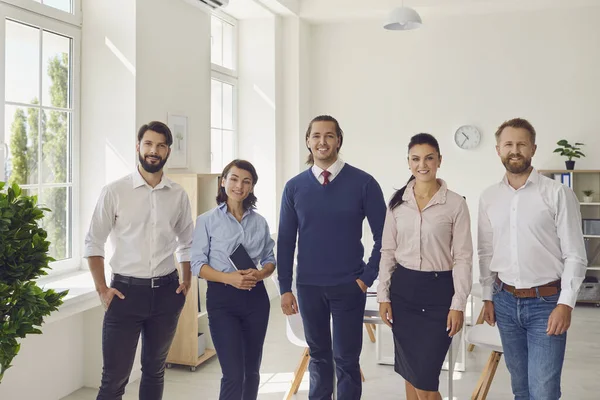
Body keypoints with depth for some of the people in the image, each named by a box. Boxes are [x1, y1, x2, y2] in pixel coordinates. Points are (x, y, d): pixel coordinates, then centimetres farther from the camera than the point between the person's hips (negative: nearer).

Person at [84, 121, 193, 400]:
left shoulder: (178, 195, 4)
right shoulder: (114, 192, -5)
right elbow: (93, 242, -1)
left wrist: (186, 282, 4)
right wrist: (101, 289, -7)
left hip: (166, 293, 3)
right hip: (126, 291, -3)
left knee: (155, 371, 16)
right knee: (115, 377, -1)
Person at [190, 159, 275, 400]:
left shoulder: (259, 221, 6)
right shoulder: (207, 220, -3)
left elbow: (270, 260, 11)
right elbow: (198, 264, -6)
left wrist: (260, 274, -11)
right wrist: (228, 277, -21)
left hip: (255, 297, 4)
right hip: (222, 299, -4)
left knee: (252, 371, 13)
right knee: (234, 374, -7)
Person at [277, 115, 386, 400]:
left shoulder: (363, 183, -6)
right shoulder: (294, 187, 0)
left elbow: (383, 235, -3)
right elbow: (285, 240, 4)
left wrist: (367, 277, -6)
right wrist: (285, 288, 2)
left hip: (348, 286, -2)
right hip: (308, 286, 2)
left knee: (346, 358, 5)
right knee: (318, 355, 16)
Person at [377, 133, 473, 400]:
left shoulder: (456, 203, -6)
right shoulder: (397, 202, 4)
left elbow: (463, 257, -5)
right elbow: (388, 252, 8)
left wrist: (458, 304, -9)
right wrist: (383, 295, 3)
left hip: (438, 290, -3)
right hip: (403, 289, 4)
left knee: (425, 377, -4)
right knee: (410, 374, 12)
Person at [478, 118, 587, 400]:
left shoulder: (558, 193, -8)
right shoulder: (488, 197, 5)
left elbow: (575, 254, -8)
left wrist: (566, 303, -14)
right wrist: (488, 297, 10)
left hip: (546, 302, -4)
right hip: (506, 302, 4)